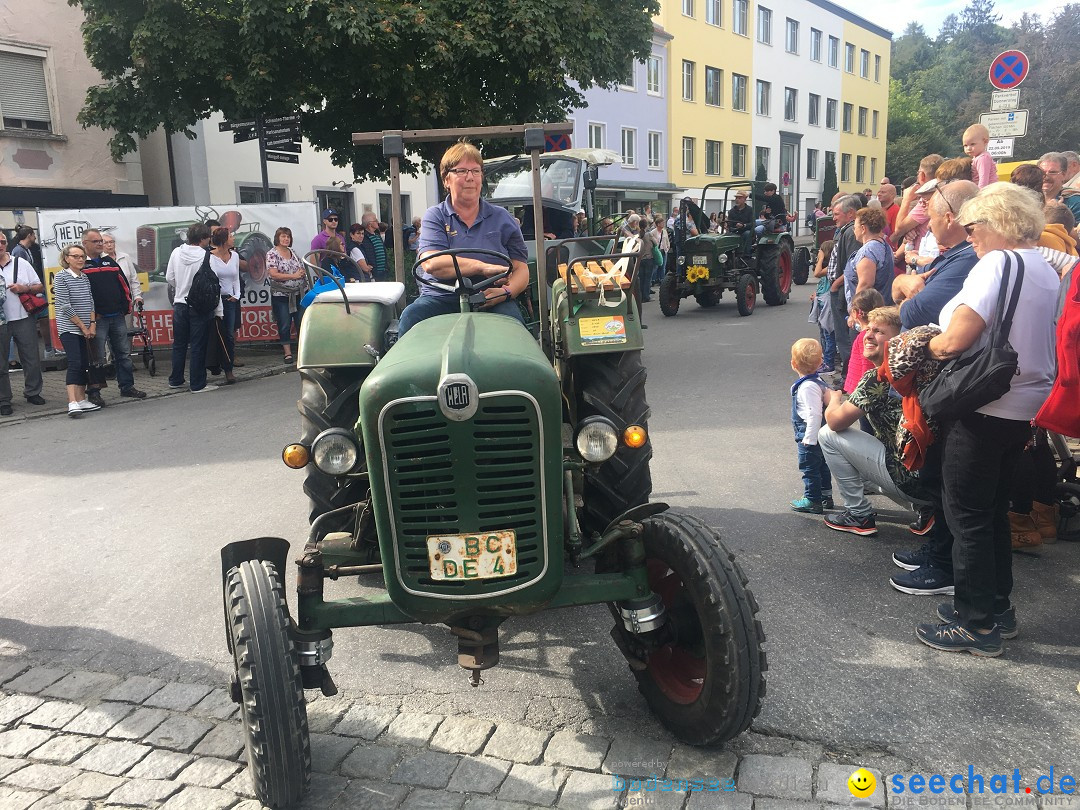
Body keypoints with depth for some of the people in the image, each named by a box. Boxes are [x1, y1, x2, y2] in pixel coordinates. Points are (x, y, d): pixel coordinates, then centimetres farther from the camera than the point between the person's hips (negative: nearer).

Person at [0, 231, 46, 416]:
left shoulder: (21, 263, 8)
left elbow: (40, 287, 11)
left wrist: (25, 288, -9)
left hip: (23, 319, 2)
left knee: (31, 358, 7)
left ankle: (32, 392, 24)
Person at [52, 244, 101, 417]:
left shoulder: (85, 277, 12)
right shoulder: (61, 277, -6)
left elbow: (91, 302, 11)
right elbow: (64, 306, -11)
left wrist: (92, 324, -2)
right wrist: (82, 325, -10)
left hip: (85, 329, 6)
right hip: (69, 328, -6)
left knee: (84, 364, 7)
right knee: (74, 363, -17)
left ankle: (81, 400, 15)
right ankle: (72, 403, -22)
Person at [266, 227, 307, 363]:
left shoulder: (293, 253, 12)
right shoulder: (272, 254, -6)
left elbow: (302, 269, 20)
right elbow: (273, 275, -16)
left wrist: (303, 272, -3)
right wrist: (294, 276, -17)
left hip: (299, 294, 5)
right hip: (281, 296, -5)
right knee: (284, 325, 0)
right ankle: (287, 352, 8)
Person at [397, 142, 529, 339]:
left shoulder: (502, 218, 15)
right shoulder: (435, 217, 9)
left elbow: (521, 270, 8)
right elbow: (432, 264, -10)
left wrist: (506, 292, -16)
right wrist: (484, 267, -18)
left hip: (492, 301, 1)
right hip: (441, 298, 0)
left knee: (512, 320, -33)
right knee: (410, 317, -30)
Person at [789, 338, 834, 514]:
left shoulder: (808, 387, -24)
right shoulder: (818, 381, 6)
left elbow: (814, 414, -27)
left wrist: (809, 438, -24)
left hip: (809, 435, -10)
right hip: (818, 434, 10)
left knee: (809, 467, 1)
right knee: (821, 465, 19)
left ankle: (812, 500, 10)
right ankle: (825, 496, 31)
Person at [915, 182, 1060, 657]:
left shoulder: (998, 263, -16)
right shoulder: (1047, 270, 12)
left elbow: (955, 341, -23)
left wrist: (929, 345, -2)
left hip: (985, 408, -9)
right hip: (1026, 407, 9)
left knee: (968, 516, 3)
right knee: (994, 511, 20)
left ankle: (976, 625, 13)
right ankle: (998, 608, 31)